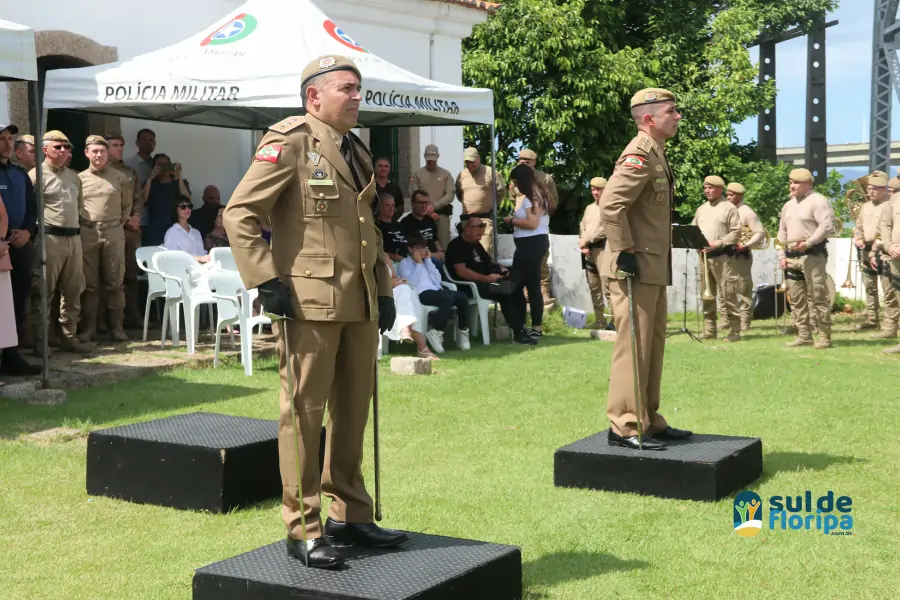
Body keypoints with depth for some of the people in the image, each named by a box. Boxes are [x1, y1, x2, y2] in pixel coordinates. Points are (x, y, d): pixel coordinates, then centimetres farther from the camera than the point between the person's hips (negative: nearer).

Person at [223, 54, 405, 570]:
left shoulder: (357, 151, 17)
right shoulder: (290, 141, -7)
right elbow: (239, 213, -11)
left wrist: (385, 289, 16)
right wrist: (267, 281, -16)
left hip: (361, 303, 8)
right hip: (310, 300, -8)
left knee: (355, 411, 13)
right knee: (304, 412, -1)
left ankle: (351, 514, 24)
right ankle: (303, 528, 7)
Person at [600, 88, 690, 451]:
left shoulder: (657, 155, 17)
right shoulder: (639, 155, -15)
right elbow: (610, 205, -25)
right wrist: (624, 252, -22)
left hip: (655, 268, 10)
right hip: (636, 269, -10)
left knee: (653, 347, 14)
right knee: (634, 346, -6)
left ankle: (649, 421, 23)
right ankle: (625, 427, 0)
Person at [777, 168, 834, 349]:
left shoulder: (818, 201, -6)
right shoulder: (788, 205, 19)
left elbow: (826, 225, -17)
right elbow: (782, 232, 20)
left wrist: (807, 243, -22)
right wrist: (782, 255, 10)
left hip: (812, 255, -8)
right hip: (791, 257, 8)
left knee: (818, 298, -7)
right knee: (796, 299, 8)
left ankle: (824, 336, -4)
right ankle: (804, 335, 15)